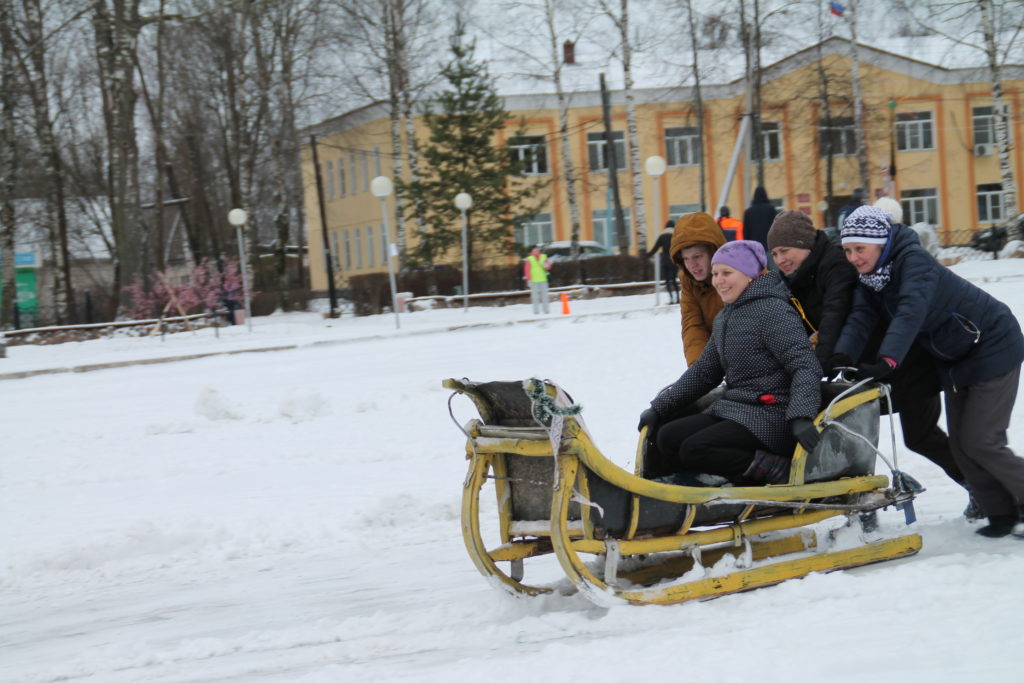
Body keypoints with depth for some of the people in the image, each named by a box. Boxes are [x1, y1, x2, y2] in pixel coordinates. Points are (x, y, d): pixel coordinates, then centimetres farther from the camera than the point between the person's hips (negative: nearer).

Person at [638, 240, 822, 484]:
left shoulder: (772, 311, -11)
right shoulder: (725, 318, 17)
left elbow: (805, 367, -19)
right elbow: (703, 372, 24)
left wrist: (800, 417, -34)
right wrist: (659, 408, 19)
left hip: (770, 416, -9)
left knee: (695, 449, -24)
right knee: (667, 438, -2)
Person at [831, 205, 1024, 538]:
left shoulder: (914, 261, -27)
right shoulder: (869, 277, -2)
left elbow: (911, 312, -42)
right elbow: (860, 318, -16)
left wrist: (887, 359, -55)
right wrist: (841, 357, -34)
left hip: (993, 347, -9)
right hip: (953, 358, 9)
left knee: (980, 441, -11)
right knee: (960, 443, 6)